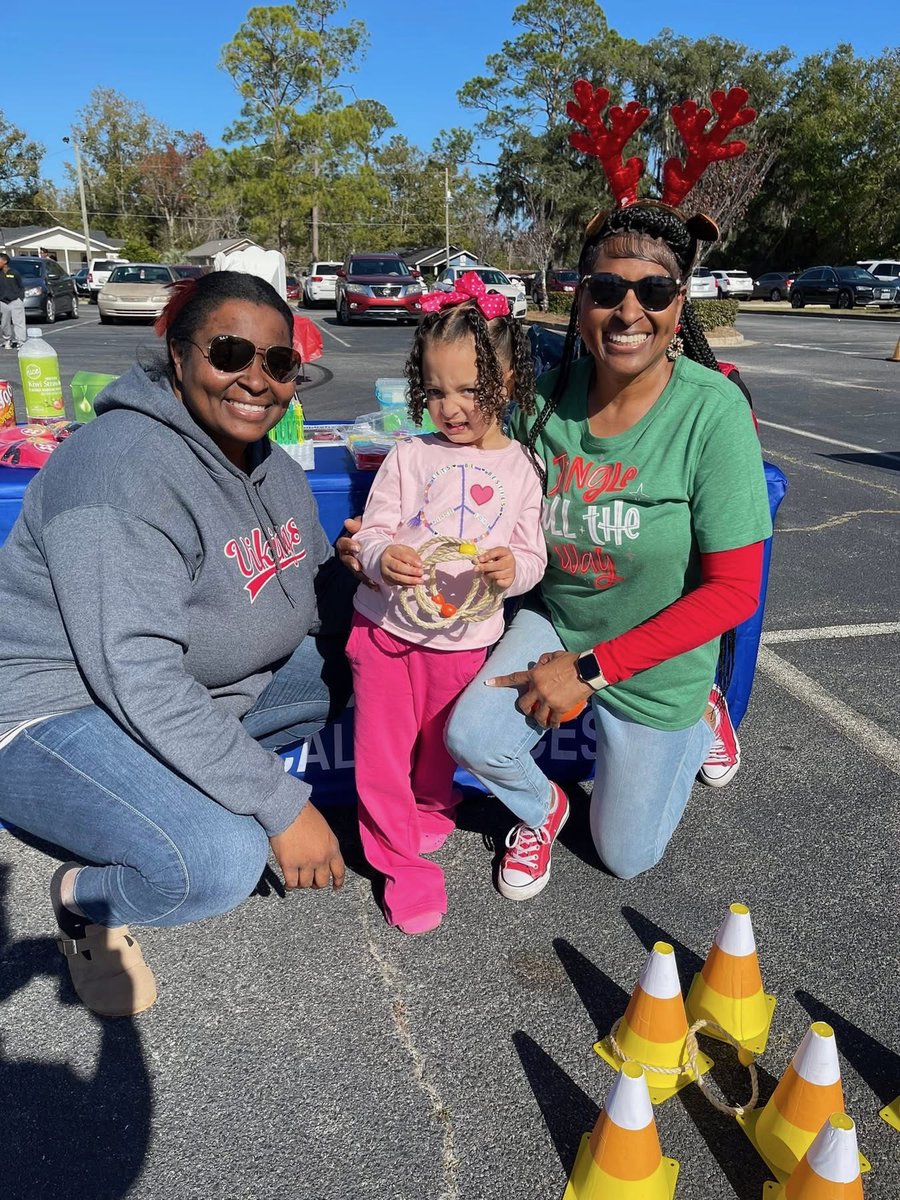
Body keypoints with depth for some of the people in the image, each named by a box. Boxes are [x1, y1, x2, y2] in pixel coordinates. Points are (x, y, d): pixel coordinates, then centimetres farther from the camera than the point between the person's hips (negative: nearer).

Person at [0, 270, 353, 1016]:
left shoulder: (277, 472, 2)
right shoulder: (123, 466, -26)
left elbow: (323, 587, 11)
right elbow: (139, 676, -32)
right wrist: (281, 805, -31)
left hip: (201, 691, 9)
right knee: (221, 863, -30)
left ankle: (172, 786, 9)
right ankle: (86, 901, 5)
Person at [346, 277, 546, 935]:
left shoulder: (521, 469, -1)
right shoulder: (409, 457, -2)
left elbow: (532, 554, -1)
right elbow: (372, 533, -4)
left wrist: (512, 567, -24)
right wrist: (382, 558, -27)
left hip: (465, 638, 1)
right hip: (389, 628, 0)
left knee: (442, 750, 20)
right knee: (381, 756, 4)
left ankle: (431, 816, 50)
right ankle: (403, 863, 22)